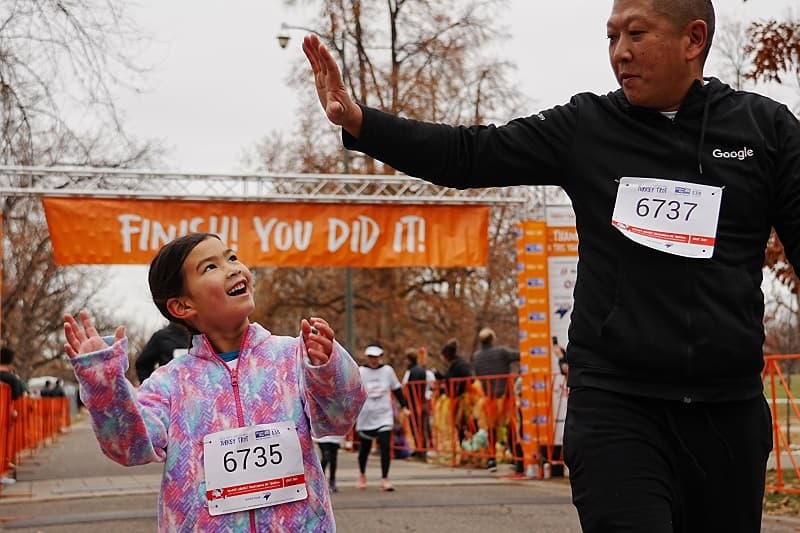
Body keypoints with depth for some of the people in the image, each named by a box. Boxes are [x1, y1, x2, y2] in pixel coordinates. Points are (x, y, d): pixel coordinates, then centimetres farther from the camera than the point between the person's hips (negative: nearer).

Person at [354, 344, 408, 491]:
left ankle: (384, 478, -5)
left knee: (385, 446, -13)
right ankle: (362, 474, 37)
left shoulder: (387, 370, 3)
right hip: (365, 417, 0)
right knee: (364, 448, 13)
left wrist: (404, 406, 6)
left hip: (384, 416, 0)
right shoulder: (360, 372, -4)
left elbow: (397, 389, 12)